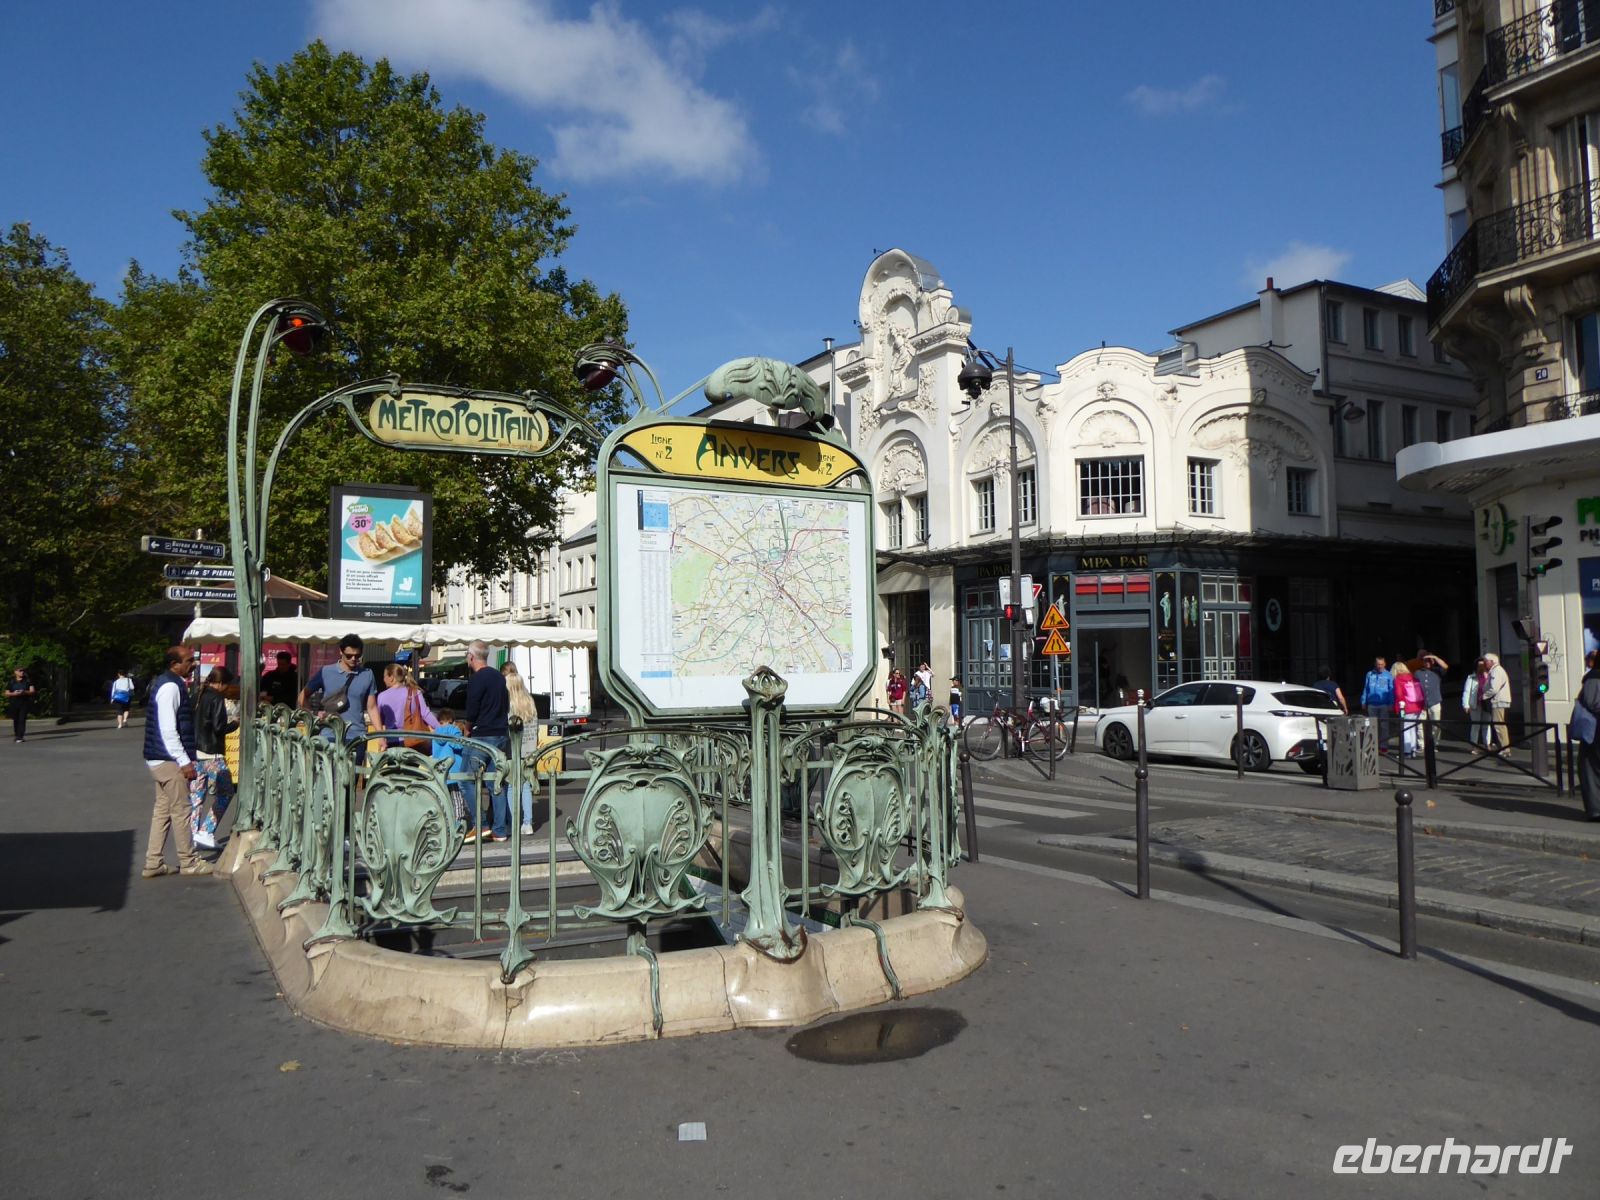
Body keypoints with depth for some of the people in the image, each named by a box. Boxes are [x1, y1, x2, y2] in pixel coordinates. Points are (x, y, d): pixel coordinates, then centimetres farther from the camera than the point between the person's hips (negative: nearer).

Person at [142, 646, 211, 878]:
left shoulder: (173, 684, 13)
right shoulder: (170, 687, -18)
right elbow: (168, 730, -22)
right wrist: (184, 761, -21)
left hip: (161, 759, 10)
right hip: (169, 760, -10)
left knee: (162, 810, 13)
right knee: (180, 811, 0)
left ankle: (154, 863, 18)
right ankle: (188, 861, 9)